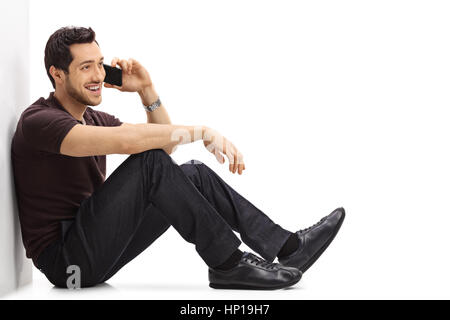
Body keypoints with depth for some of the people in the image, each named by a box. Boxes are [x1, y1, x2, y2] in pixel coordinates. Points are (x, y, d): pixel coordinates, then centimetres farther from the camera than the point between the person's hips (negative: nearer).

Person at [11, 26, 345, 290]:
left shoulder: (94, 120, 14)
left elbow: (164, 143, 12)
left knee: (194, 174, -4)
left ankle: (287, 246, -6)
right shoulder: (39, 121, -15)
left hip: (97, 247, 9)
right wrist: (202, 131, -27)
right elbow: (128, 140, -30)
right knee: (149, 161, -26)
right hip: (65, 258, -8)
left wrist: (147, 90, 1)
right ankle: (228, 264, -21)